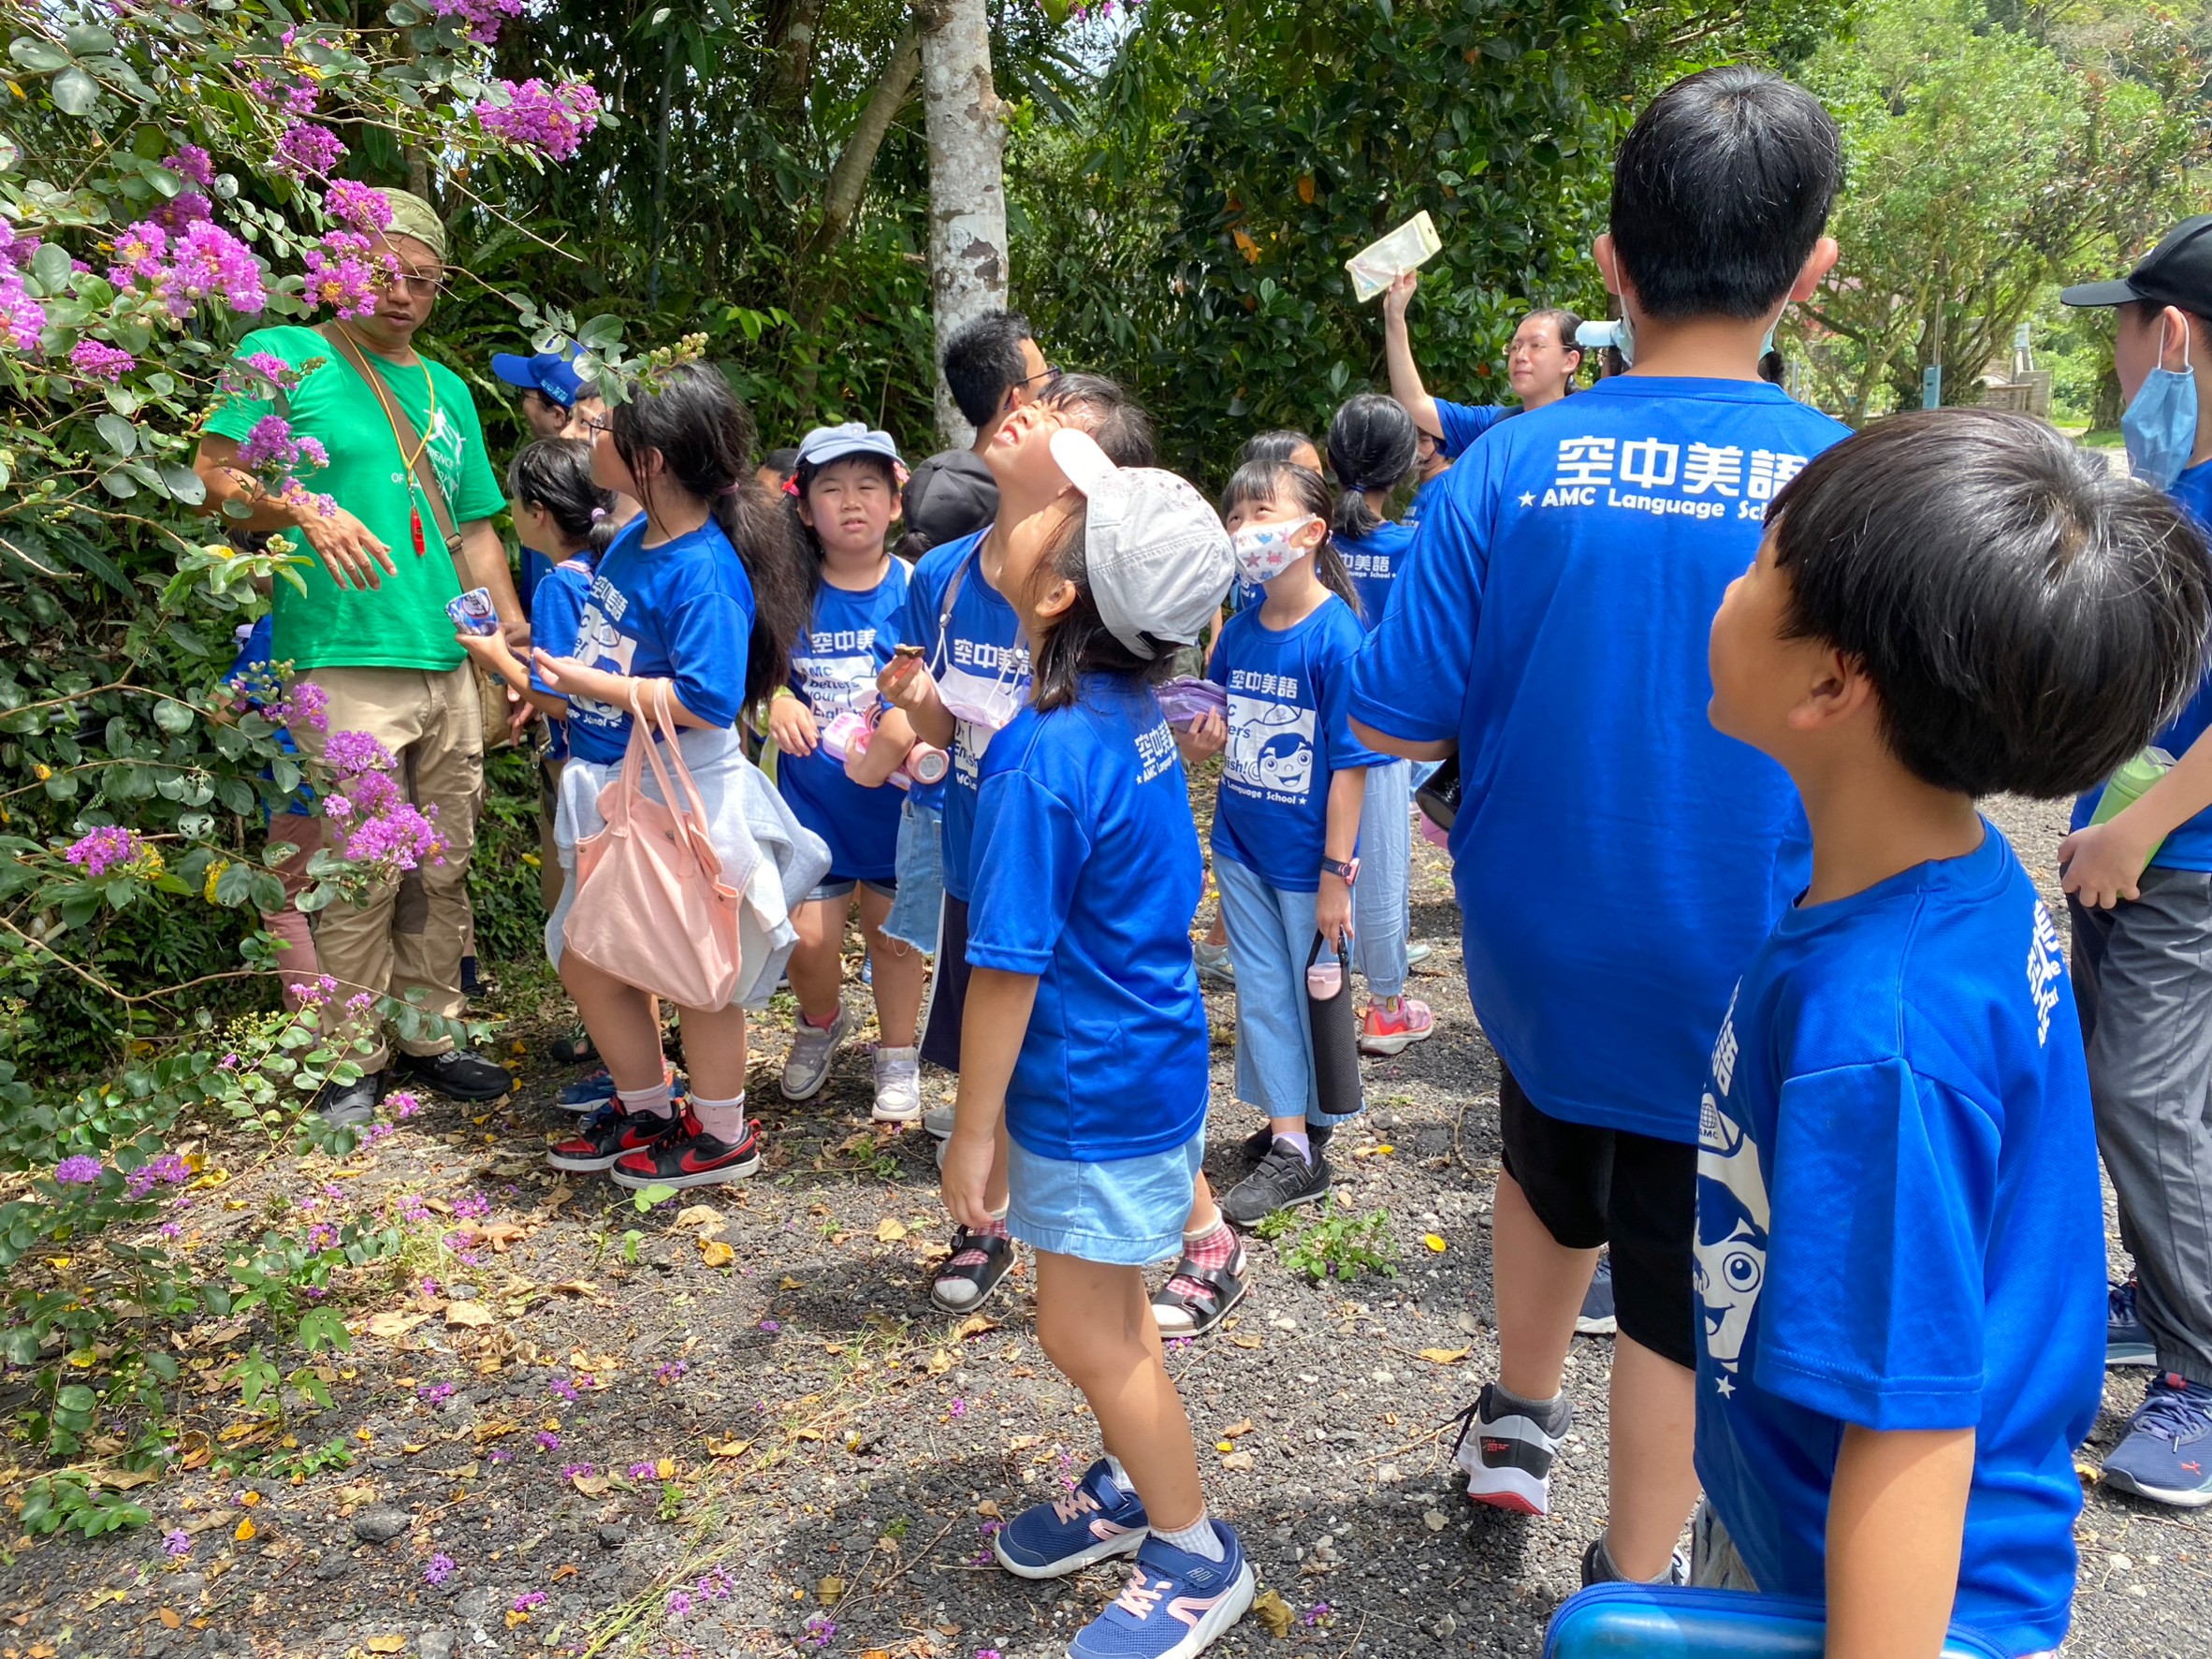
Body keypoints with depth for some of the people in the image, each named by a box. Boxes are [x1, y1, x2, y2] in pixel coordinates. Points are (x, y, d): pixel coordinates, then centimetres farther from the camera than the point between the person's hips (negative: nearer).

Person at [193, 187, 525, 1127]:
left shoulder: (447, 390, 21)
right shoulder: (285, 356, 4)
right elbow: (213, 477, -4)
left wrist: (521, 647, 17)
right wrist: (304, 510, -21)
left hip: (447, 665, 6)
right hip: (343, 665, -6)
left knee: (442, 868, 10)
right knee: (359, 880, -5)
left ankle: (429, 1036, 22)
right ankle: (355, 1060, 8)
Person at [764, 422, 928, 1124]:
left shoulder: (914, 590, -9)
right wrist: (776, 701, -15)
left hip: (895, 795, -1)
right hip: (811, 795, 1)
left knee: (893, 931, 12)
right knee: (809, 938, 0)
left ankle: (898, 1057, 35)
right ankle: (821, 1024, 34)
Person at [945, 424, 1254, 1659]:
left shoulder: (1043, 759, -28)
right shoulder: (1137, 708, -4)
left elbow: (1008, 970, -23)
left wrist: (973, 1129, -14)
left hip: (1093, 1091, -9)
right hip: (1148, 1058, 9)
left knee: (1086, 1336, 9)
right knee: (1110, 1313, 24)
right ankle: (1133, 1489, 45)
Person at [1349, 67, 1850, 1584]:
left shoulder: (1507, 473, -14)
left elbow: (1398, 728, -9)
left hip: (1540, 958, 2)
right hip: (1733, 991, -2)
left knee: (1552, 1184, 31)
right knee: (1681, 1296, 16)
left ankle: (1519, 1420, 51)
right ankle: (1629, 1590, 32)